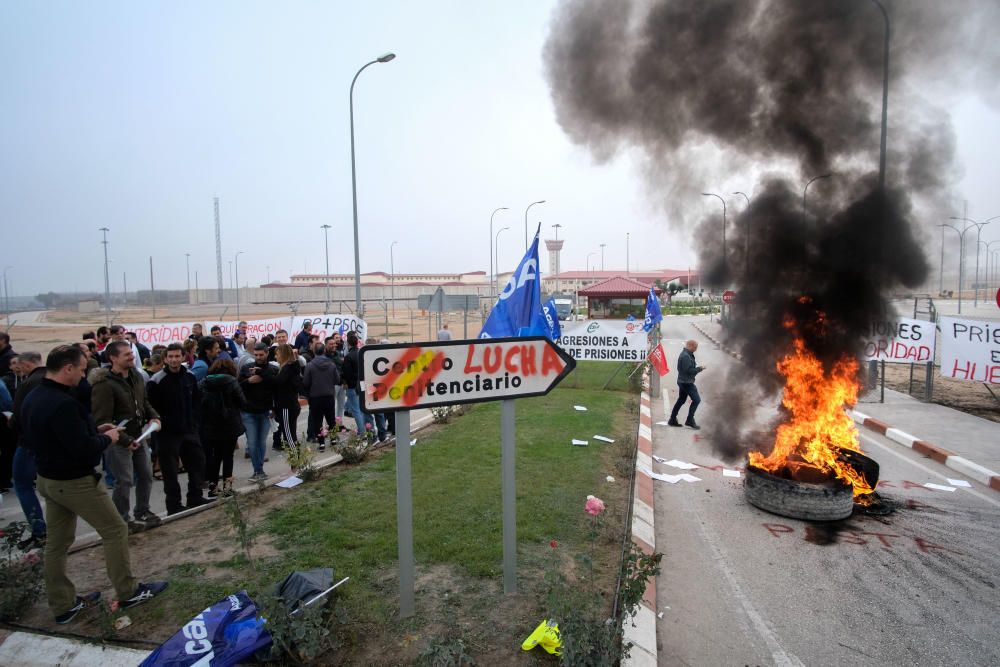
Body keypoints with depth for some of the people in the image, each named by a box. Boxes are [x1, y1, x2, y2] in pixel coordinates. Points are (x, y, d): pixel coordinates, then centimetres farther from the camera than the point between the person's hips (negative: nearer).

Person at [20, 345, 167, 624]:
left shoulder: (32, 399, 4)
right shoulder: (62, 404, -28)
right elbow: (83, 449, -29)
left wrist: (94, 430, 9)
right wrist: (107, 438, -11)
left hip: (48, 479, 10)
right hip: (75, 482, -10)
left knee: (58, 541, 16)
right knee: (115, 530, 4)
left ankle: (63, 605, 27)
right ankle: (128, 593, 15)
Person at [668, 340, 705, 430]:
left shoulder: (687, 354, 13)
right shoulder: (686, 356, -21)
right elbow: (689, 370, -25)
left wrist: (698, 368, 5)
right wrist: (699, 368, -14)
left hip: (683, 381, 11)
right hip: (687, 382, -11)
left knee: (681, 400, 16)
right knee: (696, 400, -7)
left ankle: (672, 420, 20)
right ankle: (690, 420, 0)